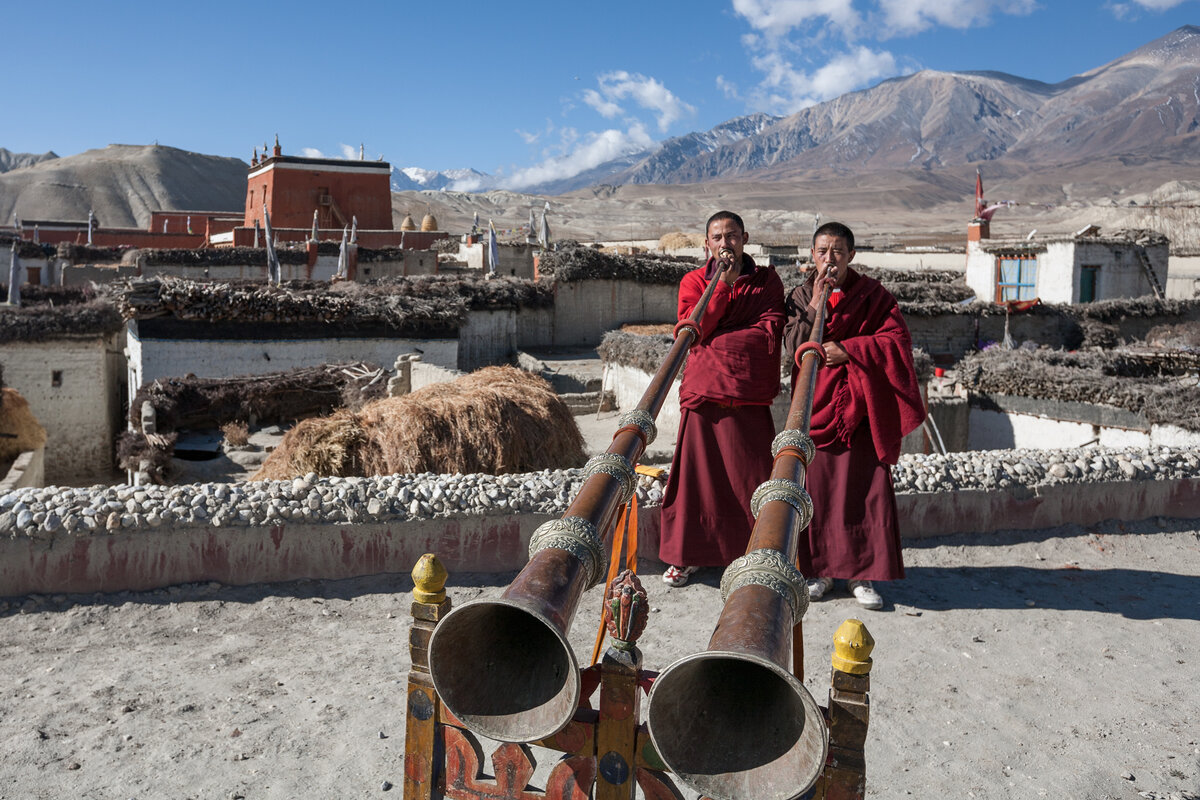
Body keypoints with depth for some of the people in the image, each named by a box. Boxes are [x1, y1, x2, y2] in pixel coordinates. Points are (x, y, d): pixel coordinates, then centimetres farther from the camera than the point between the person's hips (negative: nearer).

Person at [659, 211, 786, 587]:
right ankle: (685, 555, 17)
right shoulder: (693, 281, 11)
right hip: (702, 391, 1)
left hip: (750, 396, 0)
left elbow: (770, 333, -4)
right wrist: (722, 285, -10)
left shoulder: (766, 280, 9)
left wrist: (714, 340, -9)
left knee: (753, 478, 0)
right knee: (695, 472, 2)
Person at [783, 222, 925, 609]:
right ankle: (819, 569, 15)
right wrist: (815, 305, -15)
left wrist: (849, 349, -14)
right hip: (816, 404, 1)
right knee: (817, 488, 1)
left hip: (862, 406, 0)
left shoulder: (873, 295, 4)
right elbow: (793, 346, -5)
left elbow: (898, 340, -5)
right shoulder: (801, 297, 7)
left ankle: (862, 573, 8)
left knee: (866, 488, -2)